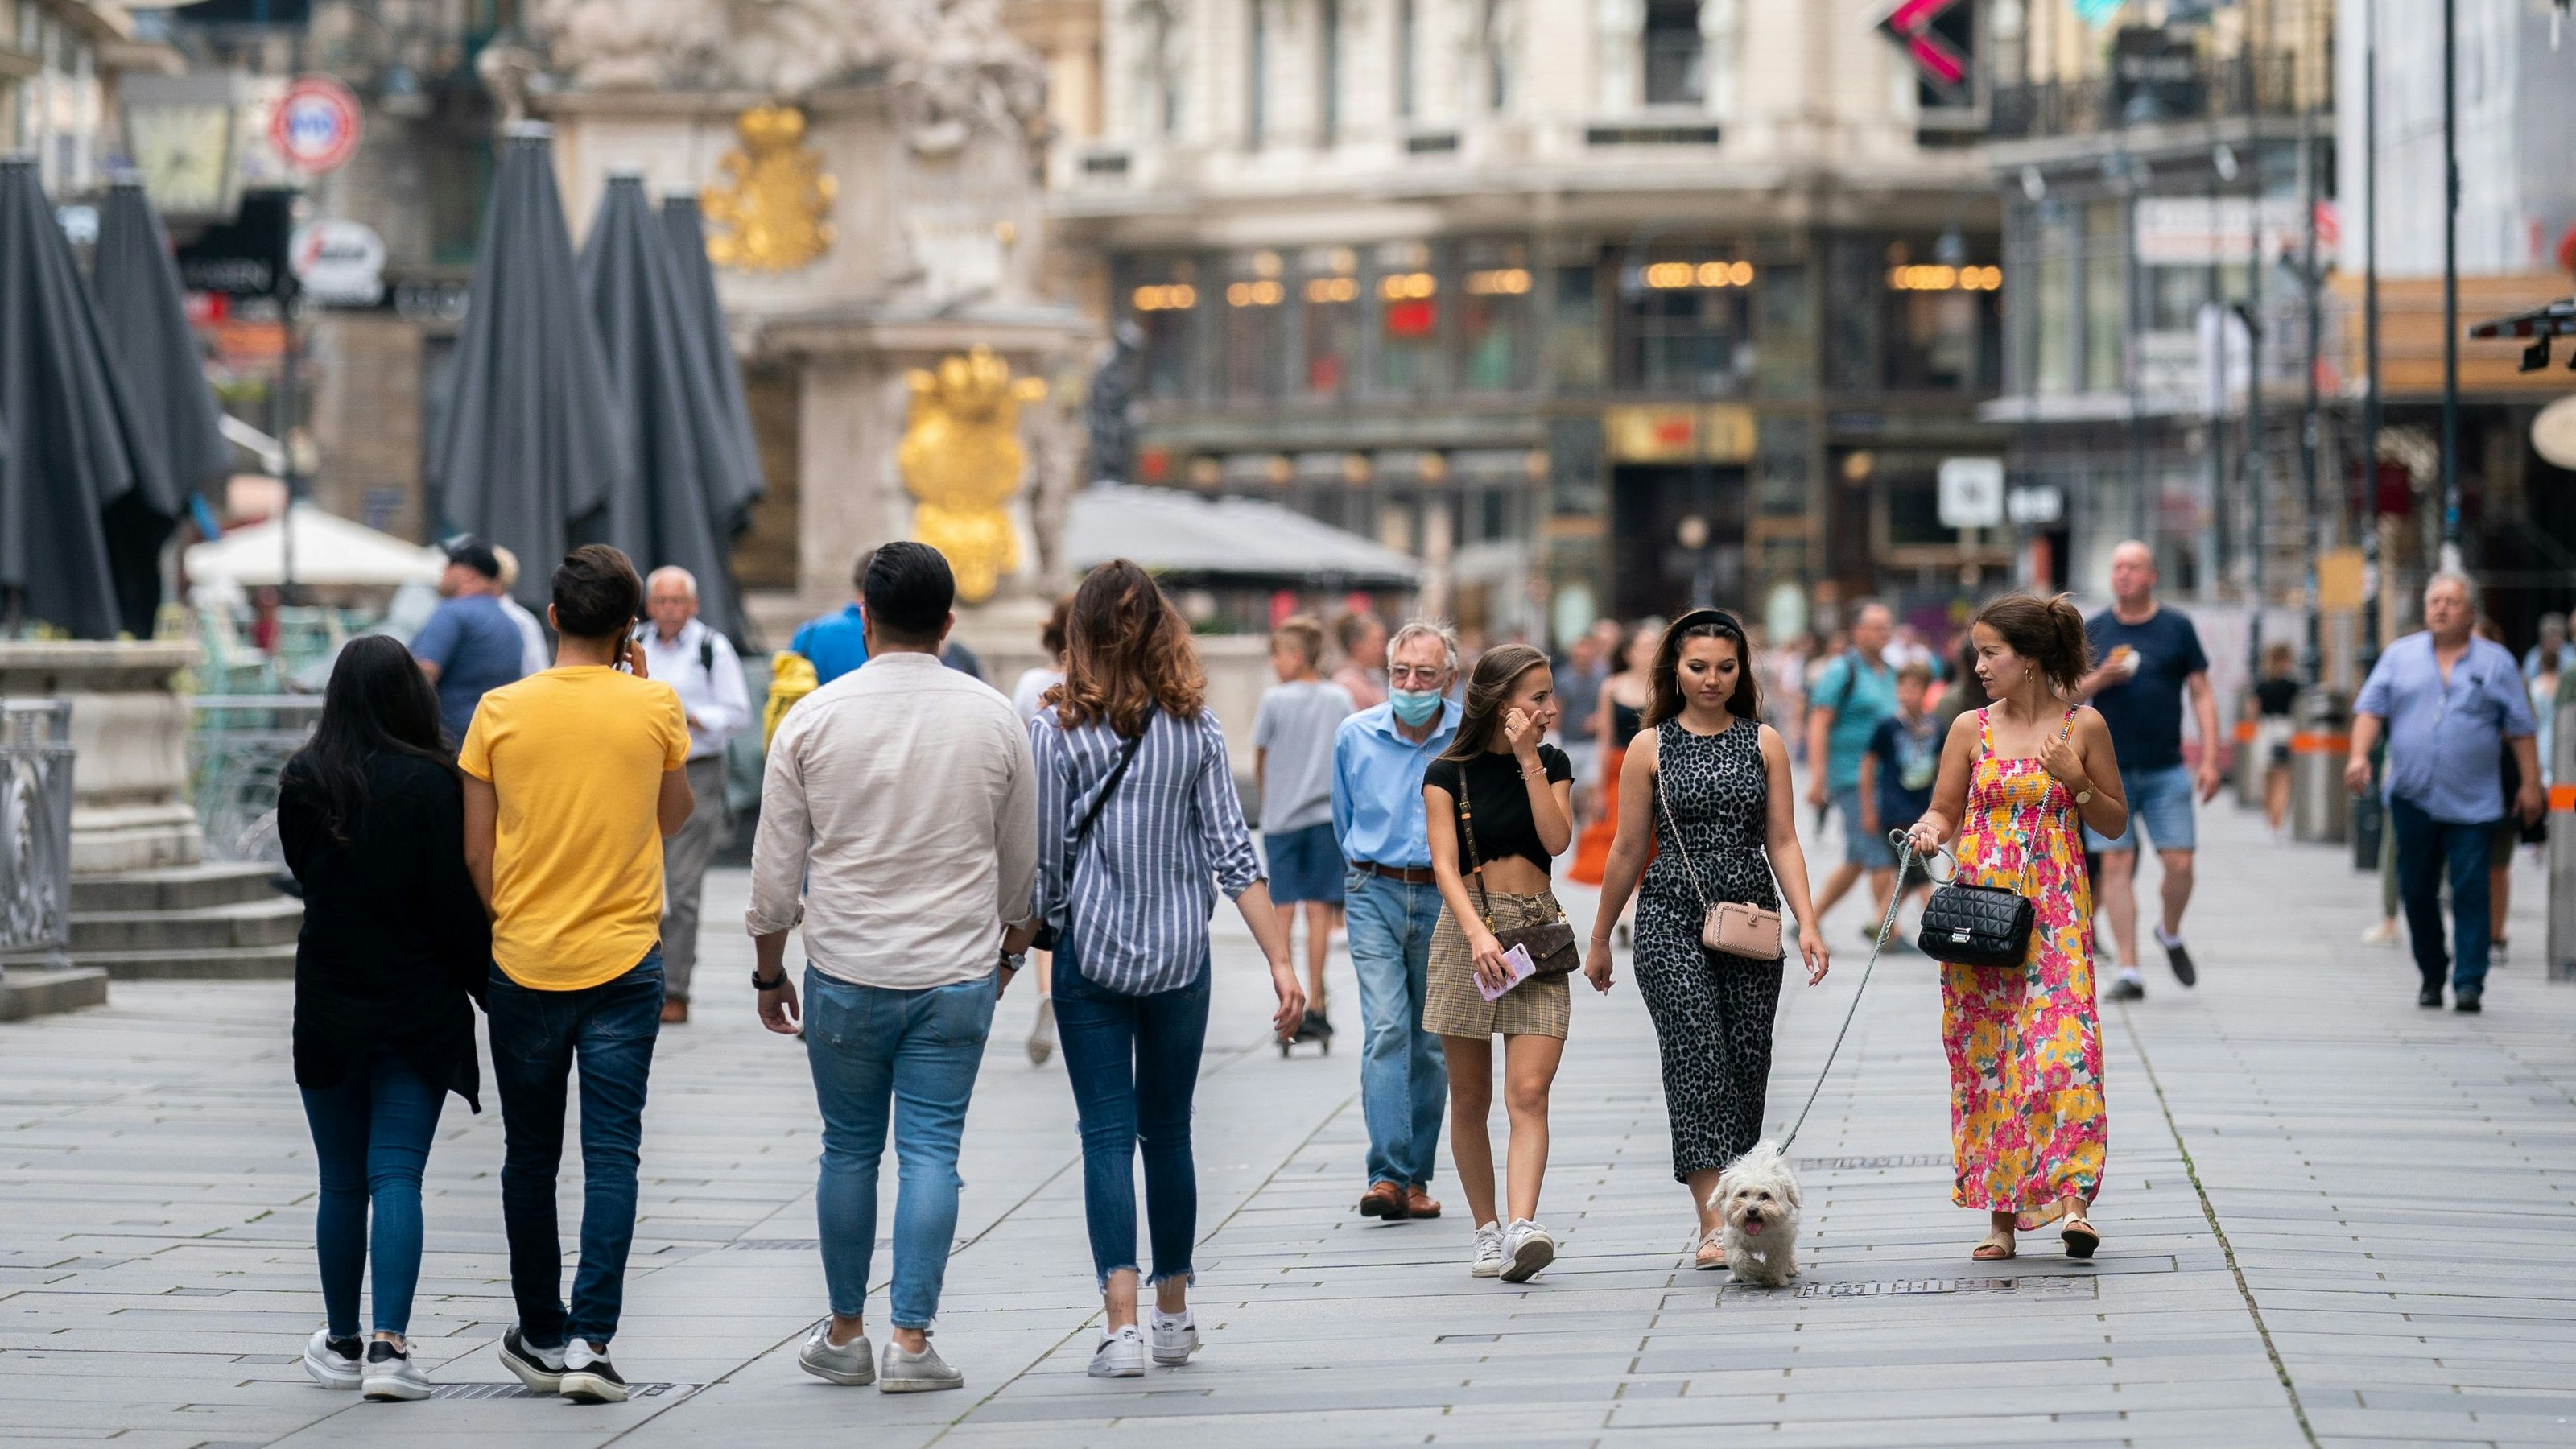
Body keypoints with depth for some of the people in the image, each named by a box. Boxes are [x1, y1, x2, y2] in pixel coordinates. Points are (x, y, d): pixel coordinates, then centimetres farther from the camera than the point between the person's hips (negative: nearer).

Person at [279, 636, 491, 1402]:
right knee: (397, 1175, -3)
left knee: (341, 1183, 12)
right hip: (419, 1008, -2)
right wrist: (490, 992, -1)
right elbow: (456, 905, -11)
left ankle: (342, 1344, 21)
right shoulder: (432, 784, -12)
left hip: (328, 1007, 2)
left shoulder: (302, 781, -2)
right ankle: (389, 1345, -14)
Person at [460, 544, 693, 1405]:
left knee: (531, 1157, 12)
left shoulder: (501, 712, -3)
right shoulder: (654, 707, -4)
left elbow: (476, 853, 1)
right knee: (612, 1155, -1)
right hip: (623, 962, -1)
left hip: (523, 965, 1)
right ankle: (589, 1340, -11)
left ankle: (541, 1335, 21)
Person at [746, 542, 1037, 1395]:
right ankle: (911, 1342, -3)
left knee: (849, 1151, 11)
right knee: (931, 1152, 1)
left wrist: (769, 972, 12)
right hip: (957, 974, 0)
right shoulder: (995, 720, 0)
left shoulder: (814, 718, -4)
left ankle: (845, 1336, 18)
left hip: (845, 973, 0)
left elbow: (776, 864, 0)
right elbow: (1021, 860, 11)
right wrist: (1010, 942, 29)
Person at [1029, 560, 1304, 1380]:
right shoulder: (1196, 729, -1)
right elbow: (1232, 851, -3)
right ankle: (1174, 1317, 22)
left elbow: (1046, 860, -6)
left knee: (1107, 1135, -1)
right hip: (1181, 956, 3)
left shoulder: (1059, 734, -8)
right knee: (1168, 1133, 14)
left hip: (1091, 952, -3)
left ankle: (1122, 1324, -13)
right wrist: (1281, 960, -3)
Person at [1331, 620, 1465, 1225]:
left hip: (1445, 897, 0)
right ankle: (1387, 1176, -20)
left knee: (1432, 1043, 5)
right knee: (1386, 1029, -14)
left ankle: (1416, 1179, 14)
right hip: (1374, 895, 0)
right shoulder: (1354, 736, 1)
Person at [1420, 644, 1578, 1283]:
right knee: (1470, 1100, 4)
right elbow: (1445, 864, -11)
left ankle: (1522, 1227, -24)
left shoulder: (1551, 763, 8)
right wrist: (1477, 933, -25)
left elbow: (1557, 840, -7)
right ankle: (1487, 1230, 15)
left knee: (1529, 1092, -13)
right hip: (1468, 928, -1)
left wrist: (1530, 763, -11)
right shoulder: (1449, 773, -1)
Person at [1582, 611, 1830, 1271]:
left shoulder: (1764, 743, 7)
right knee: (1698, 1058, -14)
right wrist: (1599, 939, 13)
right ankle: (1712, 1224, -20)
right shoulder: (1652, 746, 3)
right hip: (1672, 920, -2)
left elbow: (1783, 842, 6)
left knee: (1747, 1066, 2)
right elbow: (1628, 851, 9)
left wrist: (1807, 923, -6)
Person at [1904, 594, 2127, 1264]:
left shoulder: (2083, 726, 1)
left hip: (2055, 912, -2)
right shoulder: (1971, 729, 5)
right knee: (1983, 1054, 1)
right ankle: (2001, 1213, 8)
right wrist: (1928, 831, -11)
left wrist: (2075, 781, -9)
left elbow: (2115, 823, 8)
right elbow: (1944, 810, 12)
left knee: (2061, 1045, -15)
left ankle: (2071, 1197, -15)